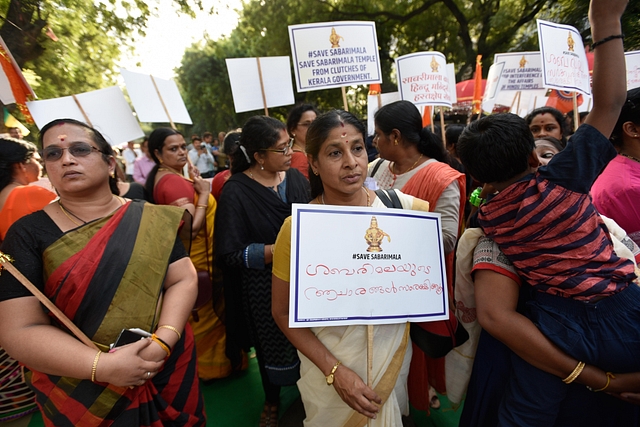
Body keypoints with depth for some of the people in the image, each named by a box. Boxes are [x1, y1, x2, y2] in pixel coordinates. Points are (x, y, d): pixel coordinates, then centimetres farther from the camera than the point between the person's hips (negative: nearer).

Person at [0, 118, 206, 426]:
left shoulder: (149, 219, -5)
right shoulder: (28, 233, -8)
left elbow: (184, 279, -7)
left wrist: (163, 342, -22)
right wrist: (104, 366, -23)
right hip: (79, 393, -1)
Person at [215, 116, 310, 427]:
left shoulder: (295, 177, -2)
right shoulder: (236, 191, -16)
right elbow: (230, 253, -17)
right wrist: (281, 249, -25)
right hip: (264, 288, -3)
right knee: (272, 345, 17)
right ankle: (272, 402, 49)